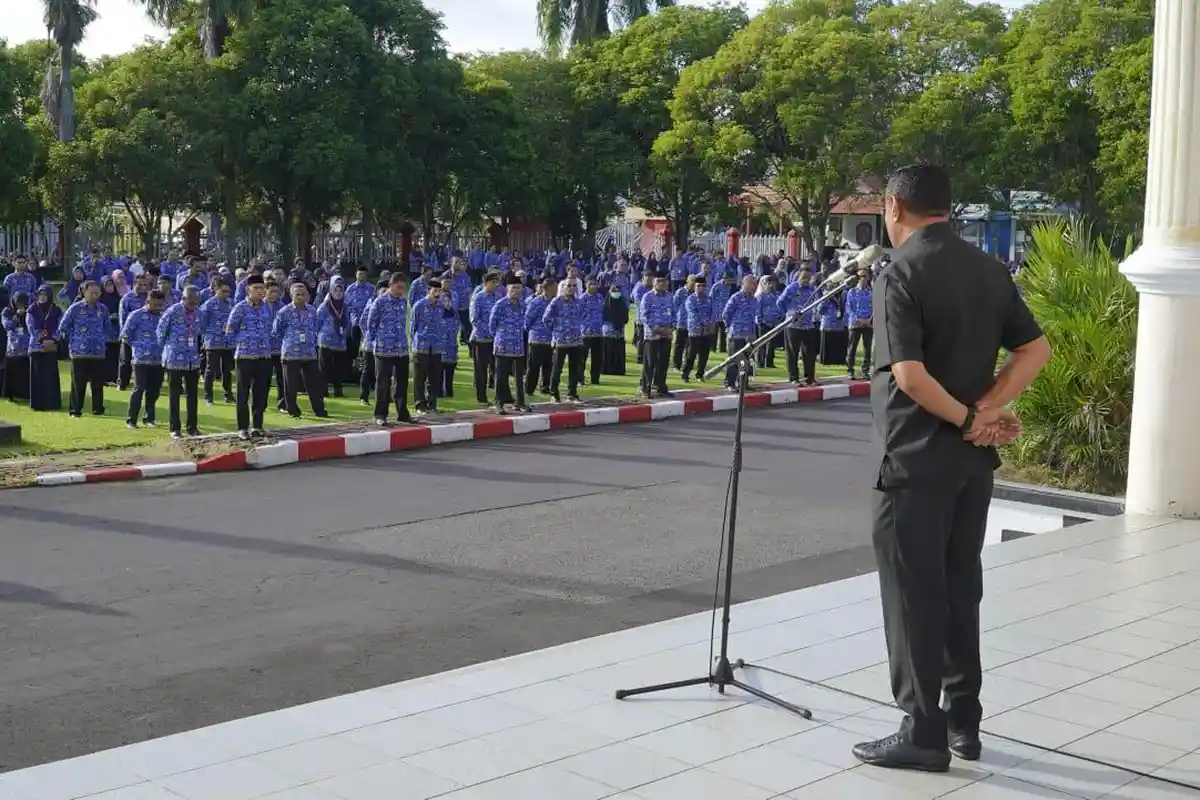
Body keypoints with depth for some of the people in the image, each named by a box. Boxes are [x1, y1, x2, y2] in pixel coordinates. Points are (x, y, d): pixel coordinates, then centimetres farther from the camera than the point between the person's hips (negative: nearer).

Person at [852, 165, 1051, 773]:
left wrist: (964, 419, -10)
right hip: (974, 454, 7)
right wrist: (984, 413, -3)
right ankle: (963, 721, 23)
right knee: (960, 585, 15)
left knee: (913, 592, 0)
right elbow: (1036, 350, 5)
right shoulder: (989, 269, 8)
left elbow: (909, 374, -23)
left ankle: (924, 734, 5)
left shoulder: (901, 273, -13)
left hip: (917, 455, -7)